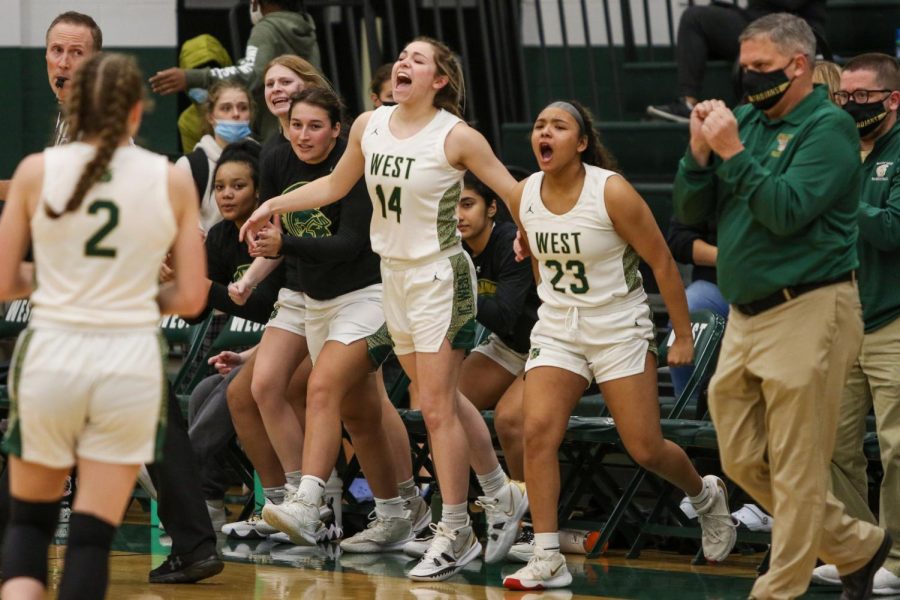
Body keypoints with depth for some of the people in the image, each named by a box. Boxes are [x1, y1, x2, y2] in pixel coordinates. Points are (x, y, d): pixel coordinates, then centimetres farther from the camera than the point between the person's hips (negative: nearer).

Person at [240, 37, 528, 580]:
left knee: (437, 407, -7)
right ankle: (504, 497, 30)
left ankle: (455, 535, 1)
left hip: (440, 277, -6)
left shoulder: (456, 137, -14)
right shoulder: (369, 126, 3)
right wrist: (274, 205, 15)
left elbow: (515, 192, -12)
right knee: (442, 400, 14)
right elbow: (336, 185, 18)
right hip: (394, 275, 6)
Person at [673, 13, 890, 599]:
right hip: (746, 317, 8)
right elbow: (692, 212, 11)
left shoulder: (829, 127, -8)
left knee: (796, 471, -3)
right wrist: (701, 151, -5)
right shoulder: (748, 120, 12)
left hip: (806, 314, -8)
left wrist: (732, 152, -17)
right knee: (743, 463, 12)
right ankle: (859, 546, 25)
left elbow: (787, 211, -20)